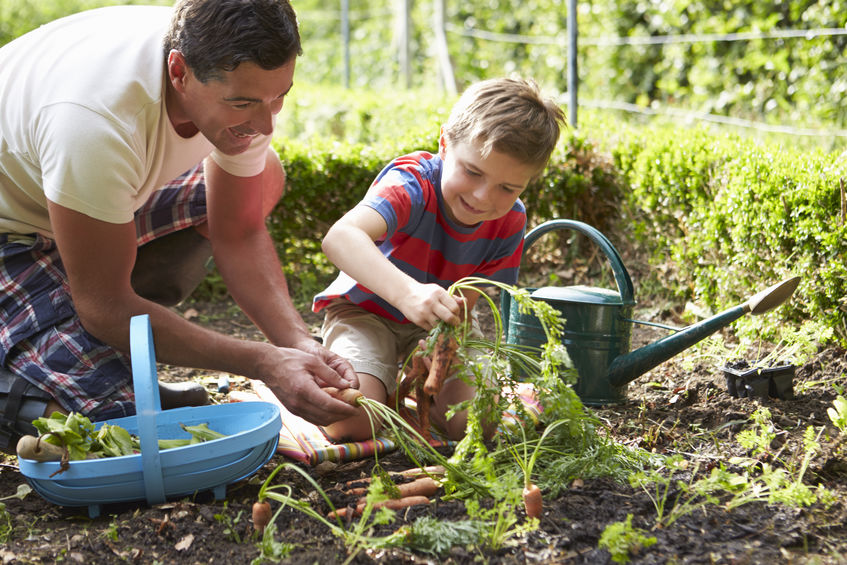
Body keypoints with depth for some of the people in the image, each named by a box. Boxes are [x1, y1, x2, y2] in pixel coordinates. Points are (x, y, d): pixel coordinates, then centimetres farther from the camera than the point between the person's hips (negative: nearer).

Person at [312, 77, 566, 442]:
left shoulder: (509, 222, -16)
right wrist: (407, 292, -70)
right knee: (352, 422, -26)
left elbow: (465, 303, -14)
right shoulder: (412, 183, -34)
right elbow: (339, 238, -54)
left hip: (439, 322, 4)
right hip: (366, 309, -4)